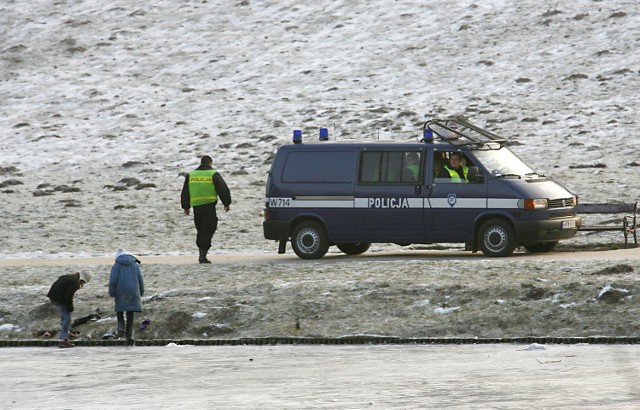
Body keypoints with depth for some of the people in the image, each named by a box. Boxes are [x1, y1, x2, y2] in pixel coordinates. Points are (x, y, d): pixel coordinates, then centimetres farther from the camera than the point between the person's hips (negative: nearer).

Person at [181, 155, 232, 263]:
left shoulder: (190, 175, 12)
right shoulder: (213, 175, -1)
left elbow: (185, 193, 17)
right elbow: (223, 190, -1)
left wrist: (186, 207, 24)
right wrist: (226, 204, 9)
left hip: (196, 206, 4)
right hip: (209, 205, -4)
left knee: (200, 231, 15)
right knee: (208, 231, -4)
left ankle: (202, 253, 14)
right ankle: (203, 255, -14)